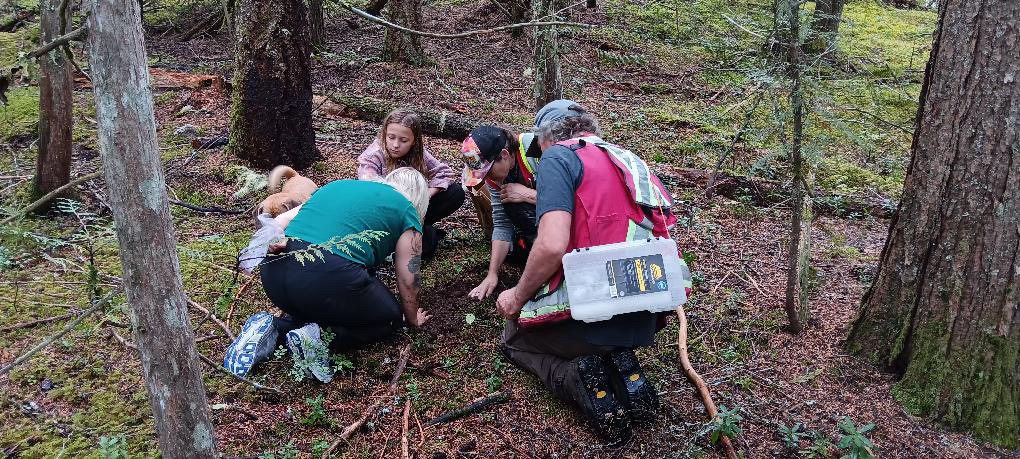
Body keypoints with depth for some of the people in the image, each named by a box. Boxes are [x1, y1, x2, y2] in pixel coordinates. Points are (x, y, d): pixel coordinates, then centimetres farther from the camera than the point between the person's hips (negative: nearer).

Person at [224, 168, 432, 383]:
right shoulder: (406, 210, 12)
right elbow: (408, 280, 14)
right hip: (330, 277, -6)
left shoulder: (337, 185, 28)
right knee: (391, 317, 18)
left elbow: (277, 223, 20)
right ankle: (322, 336, -4)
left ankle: (274, 327, 7)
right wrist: (412, 318, 30)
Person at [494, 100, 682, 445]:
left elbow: (552, 245, -21)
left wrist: (518, 296, -3)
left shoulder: (558, 157, -7)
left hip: (588, 315, -6)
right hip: (645, 322, 6)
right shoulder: (628, 161, 15)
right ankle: (620, 369, 7)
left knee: (514, 337, 26)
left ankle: (575, 377, -3)